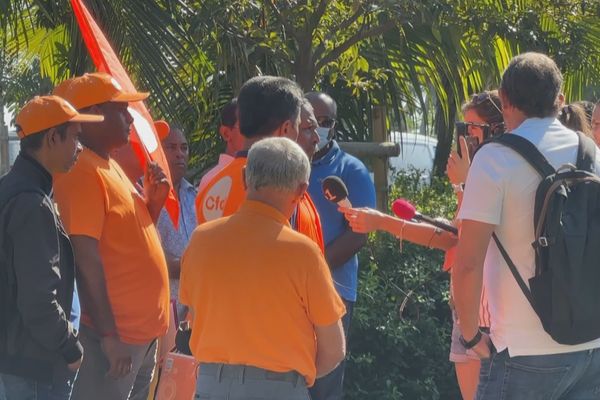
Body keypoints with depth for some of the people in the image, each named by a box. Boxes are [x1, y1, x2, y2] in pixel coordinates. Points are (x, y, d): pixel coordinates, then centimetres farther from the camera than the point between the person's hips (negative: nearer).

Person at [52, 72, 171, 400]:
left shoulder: (110, 166, 14)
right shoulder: (82, 171, -15)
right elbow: (86, 257, -21)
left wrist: (152, 202, 4)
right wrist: (108, 334, -23)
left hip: (143, 331, 10)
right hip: (116, 335, -10)